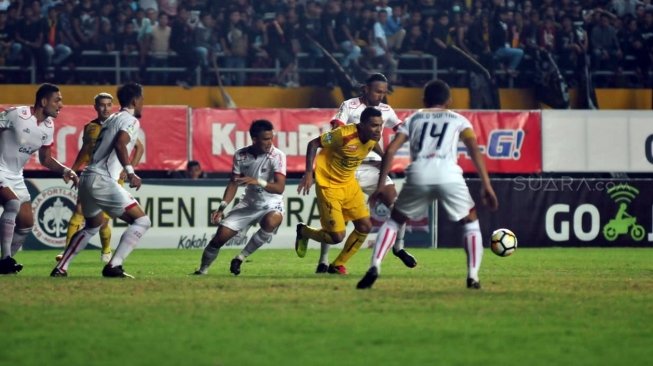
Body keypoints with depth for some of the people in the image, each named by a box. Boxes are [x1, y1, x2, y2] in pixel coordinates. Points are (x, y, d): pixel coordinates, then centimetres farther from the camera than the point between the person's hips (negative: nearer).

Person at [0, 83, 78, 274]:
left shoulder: (48, 126, 3)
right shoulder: (16, 115, -21)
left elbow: (45, 159, 14)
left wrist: (65, 170, -3)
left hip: (15, 177, 8)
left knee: (26, 223, 5)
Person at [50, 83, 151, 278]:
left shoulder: (111, 119, 22)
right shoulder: (131, 120, -4)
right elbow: (120, 144, -23)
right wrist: (130, 172, -29)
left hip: (88, 178, 9)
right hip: (102, 180, -9)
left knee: (93, 225, 31)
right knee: (141, 220, -9)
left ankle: (61, 268, 30)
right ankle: (113, 266, -17)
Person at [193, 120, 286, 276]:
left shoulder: (277, 156, -20)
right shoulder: (241, 155, -8)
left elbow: (280, 187, -29)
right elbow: (233, 184, 1)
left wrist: (257, 182, -44)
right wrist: (222, 208, -11)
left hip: (271, 205, -3)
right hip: (249, 203, 3)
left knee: (271, 221, -37)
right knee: (222, 235, -7)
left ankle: (241, 257, -19)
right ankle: (203, 269, 17)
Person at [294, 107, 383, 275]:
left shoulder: (373, 138, -8)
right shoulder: (344, 134, -29)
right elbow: (313, 144, -19)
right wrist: (308, 173, -24)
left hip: (349, 184, 7)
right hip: (328, 185, -7)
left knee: (365, 226, 0)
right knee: (337, 236, -9)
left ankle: (338, 265, 19)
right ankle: (303, 232, 23)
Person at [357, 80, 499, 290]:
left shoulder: (413, 119, 27)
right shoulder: (458, 120, 24)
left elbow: (390, 151, 16)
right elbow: (474, 150, 9)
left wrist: (381, 185, 18)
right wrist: (486, 186, 6)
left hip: (418, 176, 1)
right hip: (449, 176, -1)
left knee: (394, 220, 21)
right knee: (470, 222, 21)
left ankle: (375, 267, 1)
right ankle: (473, 276, 6)